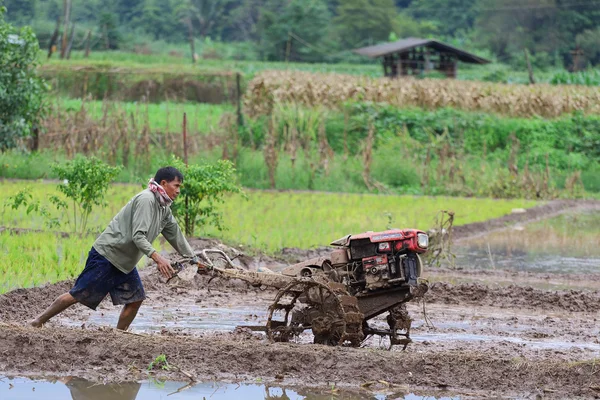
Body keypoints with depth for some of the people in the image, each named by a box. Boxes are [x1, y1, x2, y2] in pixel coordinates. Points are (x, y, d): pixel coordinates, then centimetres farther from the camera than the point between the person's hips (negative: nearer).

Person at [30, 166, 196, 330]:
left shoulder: (164, 209, 10)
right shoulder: (145, 200, -20)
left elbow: (176, 236, 21)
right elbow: (137, 236, -27)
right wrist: (157, 257, -36)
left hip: (124, 261, 10)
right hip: (106, 255, -10)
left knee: (135, 299, -1)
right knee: (77, 295, -6)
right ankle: (38, 321, 4)